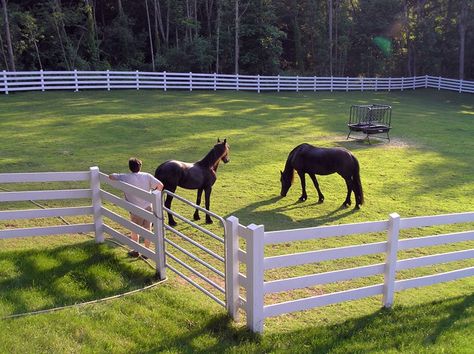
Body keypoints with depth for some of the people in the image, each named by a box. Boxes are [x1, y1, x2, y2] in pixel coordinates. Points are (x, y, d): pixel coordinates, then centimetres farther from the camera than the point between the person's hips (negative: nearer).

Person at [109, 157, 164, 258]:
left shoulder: (125, 177, -7)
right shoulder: (147, 176, -3)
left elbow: (110, 176, -1)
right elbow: (160, 185, -7)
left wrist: (118, 177, 18)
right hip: (148, 207, 2)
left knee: (135, 231, 17)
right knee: (147, 230, 14)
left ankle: (135, 251, 29)